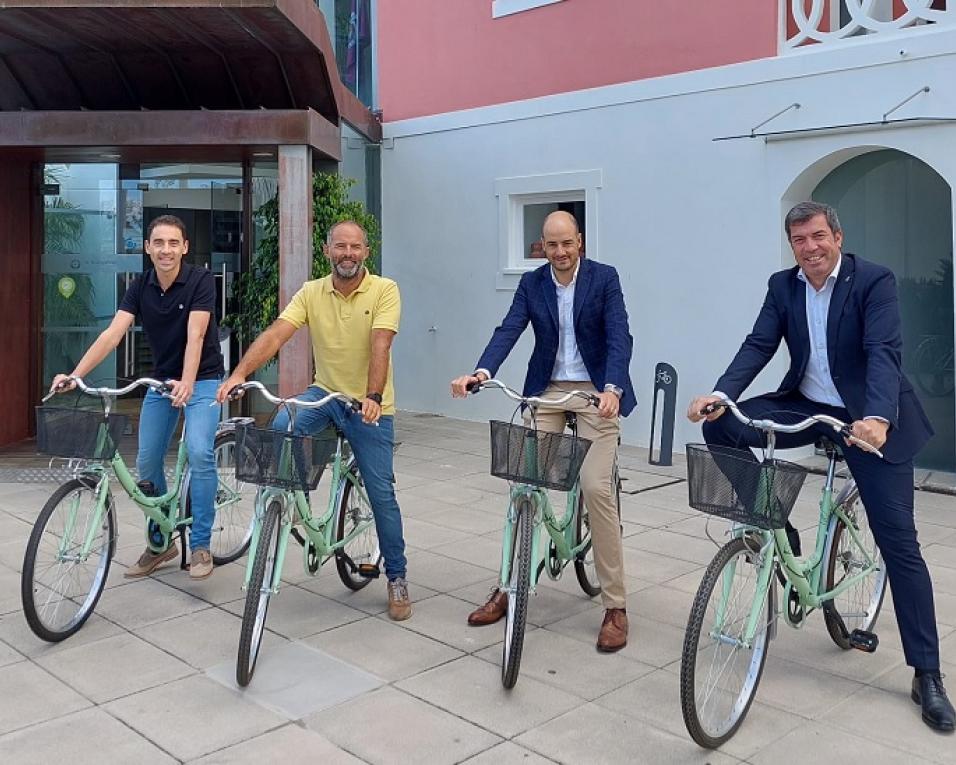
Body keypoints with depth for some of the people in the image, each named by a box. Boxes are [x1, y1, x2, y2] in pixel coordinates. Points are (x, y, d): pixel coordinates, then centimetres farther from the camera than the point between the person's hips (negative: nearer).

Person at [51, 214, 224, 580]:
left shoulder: (200, 280, -16)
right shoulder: (140, 286, -4)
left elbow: (195, 335, -27)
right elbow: (112, 333, -13)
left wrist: (187, 382, -42)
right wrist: (75, 375, -25)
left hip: (202, 379, -5)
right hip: (161, 379, 5)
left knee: (199, 452, -23)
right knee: (147, 462, 2)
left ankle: (200, 545, -11)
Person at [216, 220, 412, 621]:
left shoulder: (384, 290, -11)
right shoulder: (311, 292, -2)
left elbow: (379, 346, -23)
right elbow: (274, 334, -14)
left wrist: (373, 397, -37)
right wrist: (239, 373, -28)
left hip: (371, 405, -3)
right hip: (325, 392, 3)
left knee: (381, 494, 0)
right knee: (280, 428, -28)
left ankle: (397, 577, 17)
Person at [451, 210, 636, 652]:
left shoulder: (604, 278, -5)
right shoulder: (531, 284, 4)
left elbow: (619, 337, -15)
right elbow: (508, 331, -9)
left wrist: (611, 389, -33)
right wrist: (480, 373, -28)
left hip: (596, 392, -3)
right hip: (546, 391, 4)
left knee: (596, 486, -14)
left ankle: (615, 606, -4)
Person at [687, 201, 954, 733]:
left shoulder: (874, 280, -13)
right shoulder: (783, 286, 1)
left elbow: (884, 352, -25)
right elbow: (759, 346, -9)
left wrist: (877, 417, -43)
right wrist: (720, 393, -27)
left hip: (868, 418, -4)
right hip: (807, 406, 4)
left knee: (899, 543, -4)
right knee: (721, 426, -19)